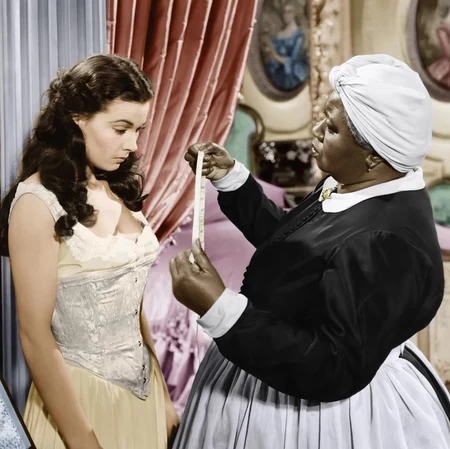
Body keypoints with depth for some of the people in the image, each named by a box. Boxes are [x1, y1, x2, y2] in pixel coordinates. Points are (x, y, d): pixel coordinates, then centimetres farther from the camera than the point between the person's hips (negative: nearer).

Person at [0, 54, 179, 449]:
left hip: (141, 389, 7)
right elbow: (35, 337, -16)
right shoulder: (39, 201, -16)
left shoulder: (118, 189, 4)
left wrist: (162, 393, 13)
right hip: (80, 394, -6)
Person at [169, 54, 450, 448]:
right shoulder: (357, 185, -3)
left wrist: (219, 308, -35)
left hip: (323, 416, -8)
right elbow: (287, 241, 12)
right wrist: (230, 178, 3)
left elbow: (335, 371, -31)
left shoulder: (385, 244, -32)